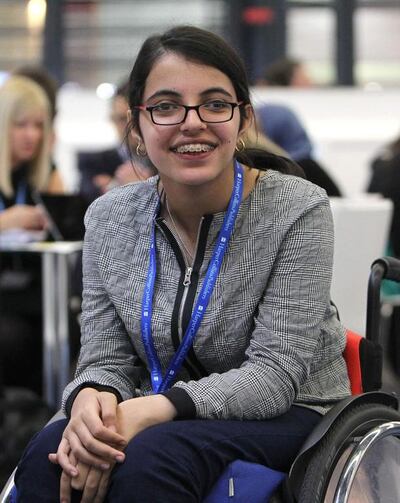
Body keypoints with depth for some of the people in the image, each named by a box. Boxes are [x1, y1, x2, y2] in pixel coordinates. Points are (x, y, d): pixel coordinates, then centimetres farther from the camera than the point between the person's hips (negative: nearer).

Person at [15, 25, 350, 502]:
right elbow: (107, 360, 1)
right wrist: (91, 399, -25)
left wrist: (151, 410, -31)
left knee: (147, 460, -33)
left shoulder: (298, 210, -12)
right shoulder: (109, 218, 1)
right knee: (47, 457, -29)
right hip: (158, 418, 3)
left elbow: (274, 373, -17)